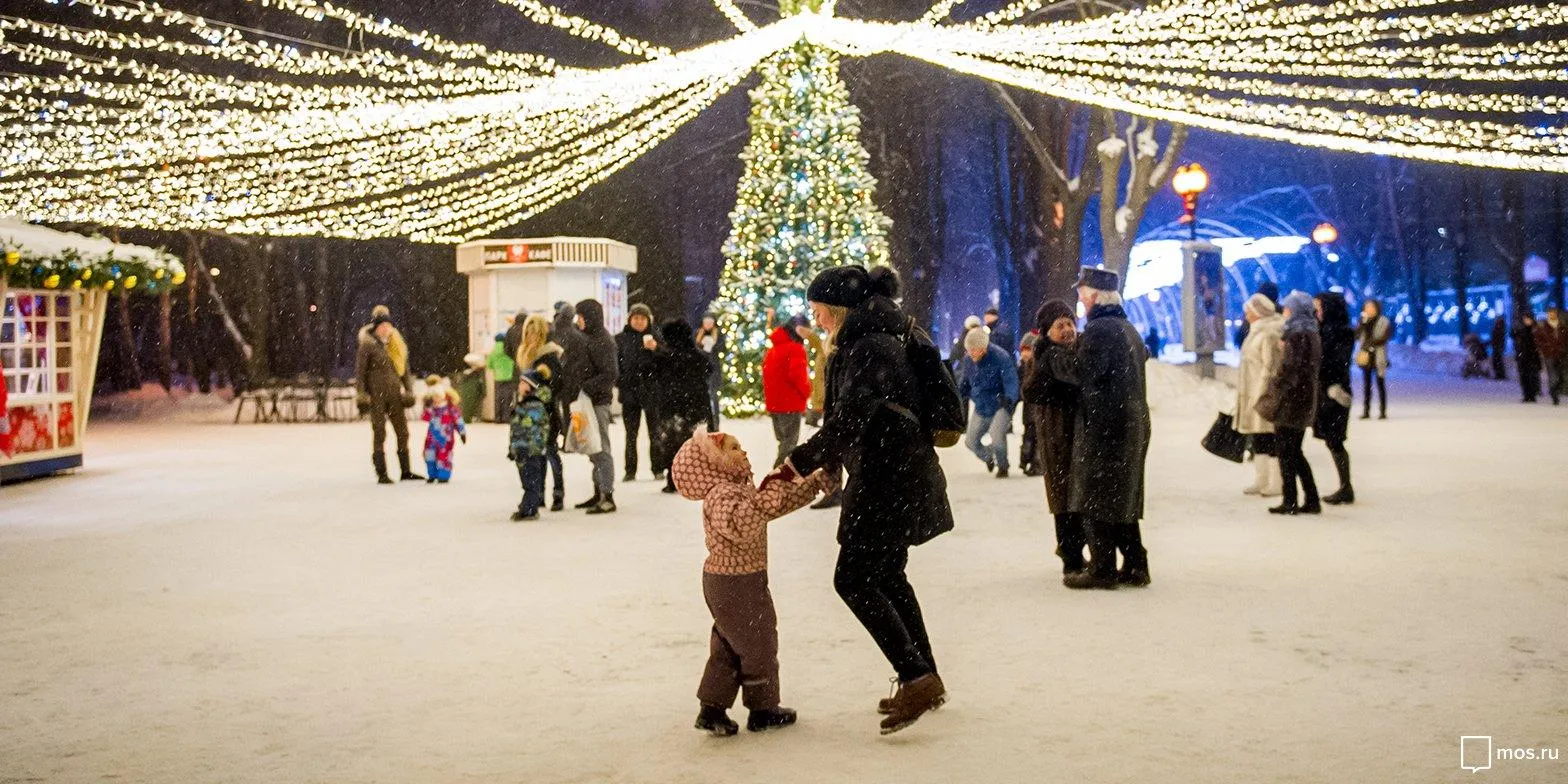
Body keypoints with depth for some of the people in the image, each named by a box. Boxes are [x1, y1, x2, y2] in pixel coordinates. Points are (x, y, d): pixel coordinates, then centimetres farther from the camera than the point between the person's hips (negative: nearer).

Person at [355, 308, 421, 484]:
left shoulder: (397, 345, 12)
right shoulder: (368, 345, -4)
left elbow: (404, 369, 18)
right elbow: (359, 372, -4)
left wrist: (408, 390, 9)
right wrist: (361, 395, -10)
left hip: (394, 394, 5)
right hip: (376, 395, -5)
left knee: (402, 431, 6)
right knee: (379, 433, -3)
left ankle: (405, 471, 16)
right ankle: (381, 474, 2)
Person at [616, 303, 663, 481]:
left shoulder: (656, 336, 2)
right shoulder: (621, 339, 7)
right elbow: (617, 363, 8)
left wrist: (654, 348, -22)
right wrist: (619, 383, -4)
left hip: (652, 391, -2)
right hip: (629, 392, 2)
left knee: (655, 433, 4)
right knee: (631, 435, 6)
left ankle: (658, 470, 10)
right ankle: (630, 471, 11)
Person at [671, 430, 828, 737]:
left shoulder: (739, 490, 12)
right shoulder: (722, 495, -22)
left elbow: (781, 503, 21)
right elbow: (743, 525, -41)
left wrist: (814, 482, 17)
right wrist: (772, 489, -36)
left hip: (723, 582, 10)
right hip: (737, 584, -10)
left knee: (728, 646, 15)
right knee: (758, 643, 4)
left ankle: (712, 709, 18)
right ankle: (763, 710, 17)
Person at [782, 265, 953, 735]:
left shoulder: (869, 348, -18)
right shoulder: (878, 339, 15)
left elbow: (848, 420, -26)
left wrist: (795, 465, -24)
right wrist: (829, 464, 15)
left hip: (891, 480, -11)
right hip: (896, 475, 11)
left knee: (853, 579, -8)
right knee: (886, 577, 17)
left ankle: (916, 678, -9)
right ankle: (926, 679, 24)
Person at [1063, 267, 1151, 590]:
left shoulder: (1096, 330, -15)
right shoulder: (1128, 329, 15)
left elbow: (1087, 379, -15)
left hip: (1103, 427, -9)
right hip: (1134, 425, 9)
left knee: (1096, 501, -1)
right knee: (1123, 499, 16)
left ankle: (1102, 569, 2)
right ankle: (1135, 565, 18)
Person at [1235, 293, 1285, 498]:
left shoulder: (1269, 335, -16)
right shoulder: (1257, 332, 15)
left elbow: (1269, 368, -19)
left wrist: (1259, 397, -20)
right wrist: (1249, 397, 18)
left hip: (1264, 393, -10)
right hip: (1252, 394, 10)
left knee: (1268, 439, -4)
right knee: (1256, 438, 14)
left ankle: (1276, 483, 2)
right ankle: (1260, 480, 21)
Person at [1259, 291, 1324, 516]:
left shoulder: (1297, 335, -16)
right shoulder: (1313, 334, 12)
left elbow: (1289, 369, -19)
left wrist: (1273, 388, -11)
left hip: (1291, 399, -9)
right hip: (1306, 399, 9)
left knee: (1286, 453, -1)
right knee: (1295, 452, 15)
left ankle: (1290, 502, 3)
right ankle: (1311, 500, 15)